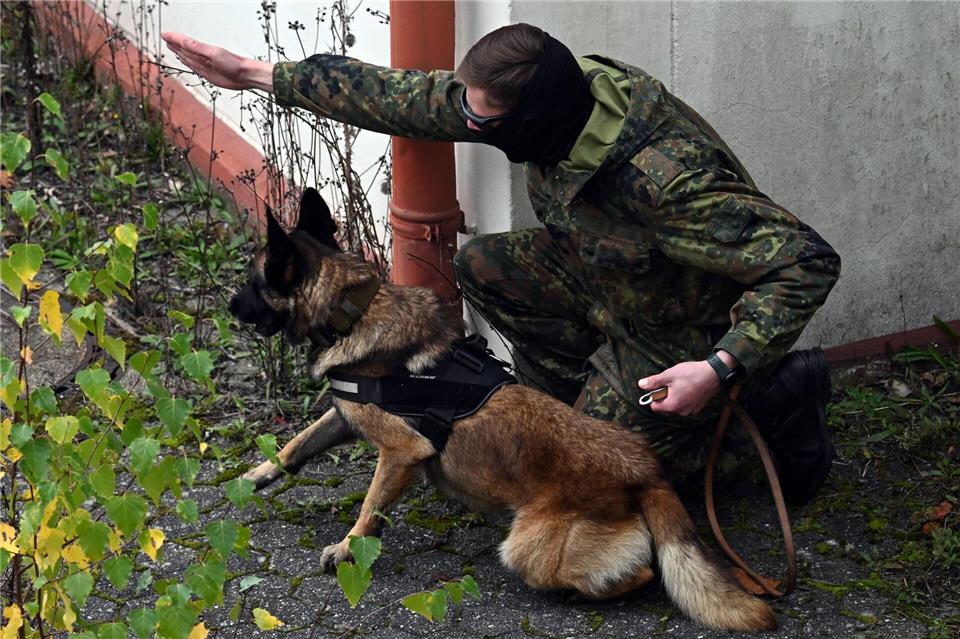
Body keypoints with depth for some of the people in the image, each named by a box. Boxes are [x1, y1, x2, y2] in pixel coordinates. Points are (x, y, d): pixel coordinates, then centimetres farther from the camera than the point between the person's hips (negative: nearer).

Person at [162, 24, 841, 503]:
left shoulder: (665, 180, -42)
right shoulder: (565, 91, -18)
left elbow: (808, 261, -40)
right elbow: (405, 97, -8)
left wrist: (722, 368, -45)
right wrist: (260, 74, -5)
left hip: (680, 329, -8)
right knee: (482, 266, 1)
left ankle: (776, 397, 8)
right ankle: (600, 399, 8)